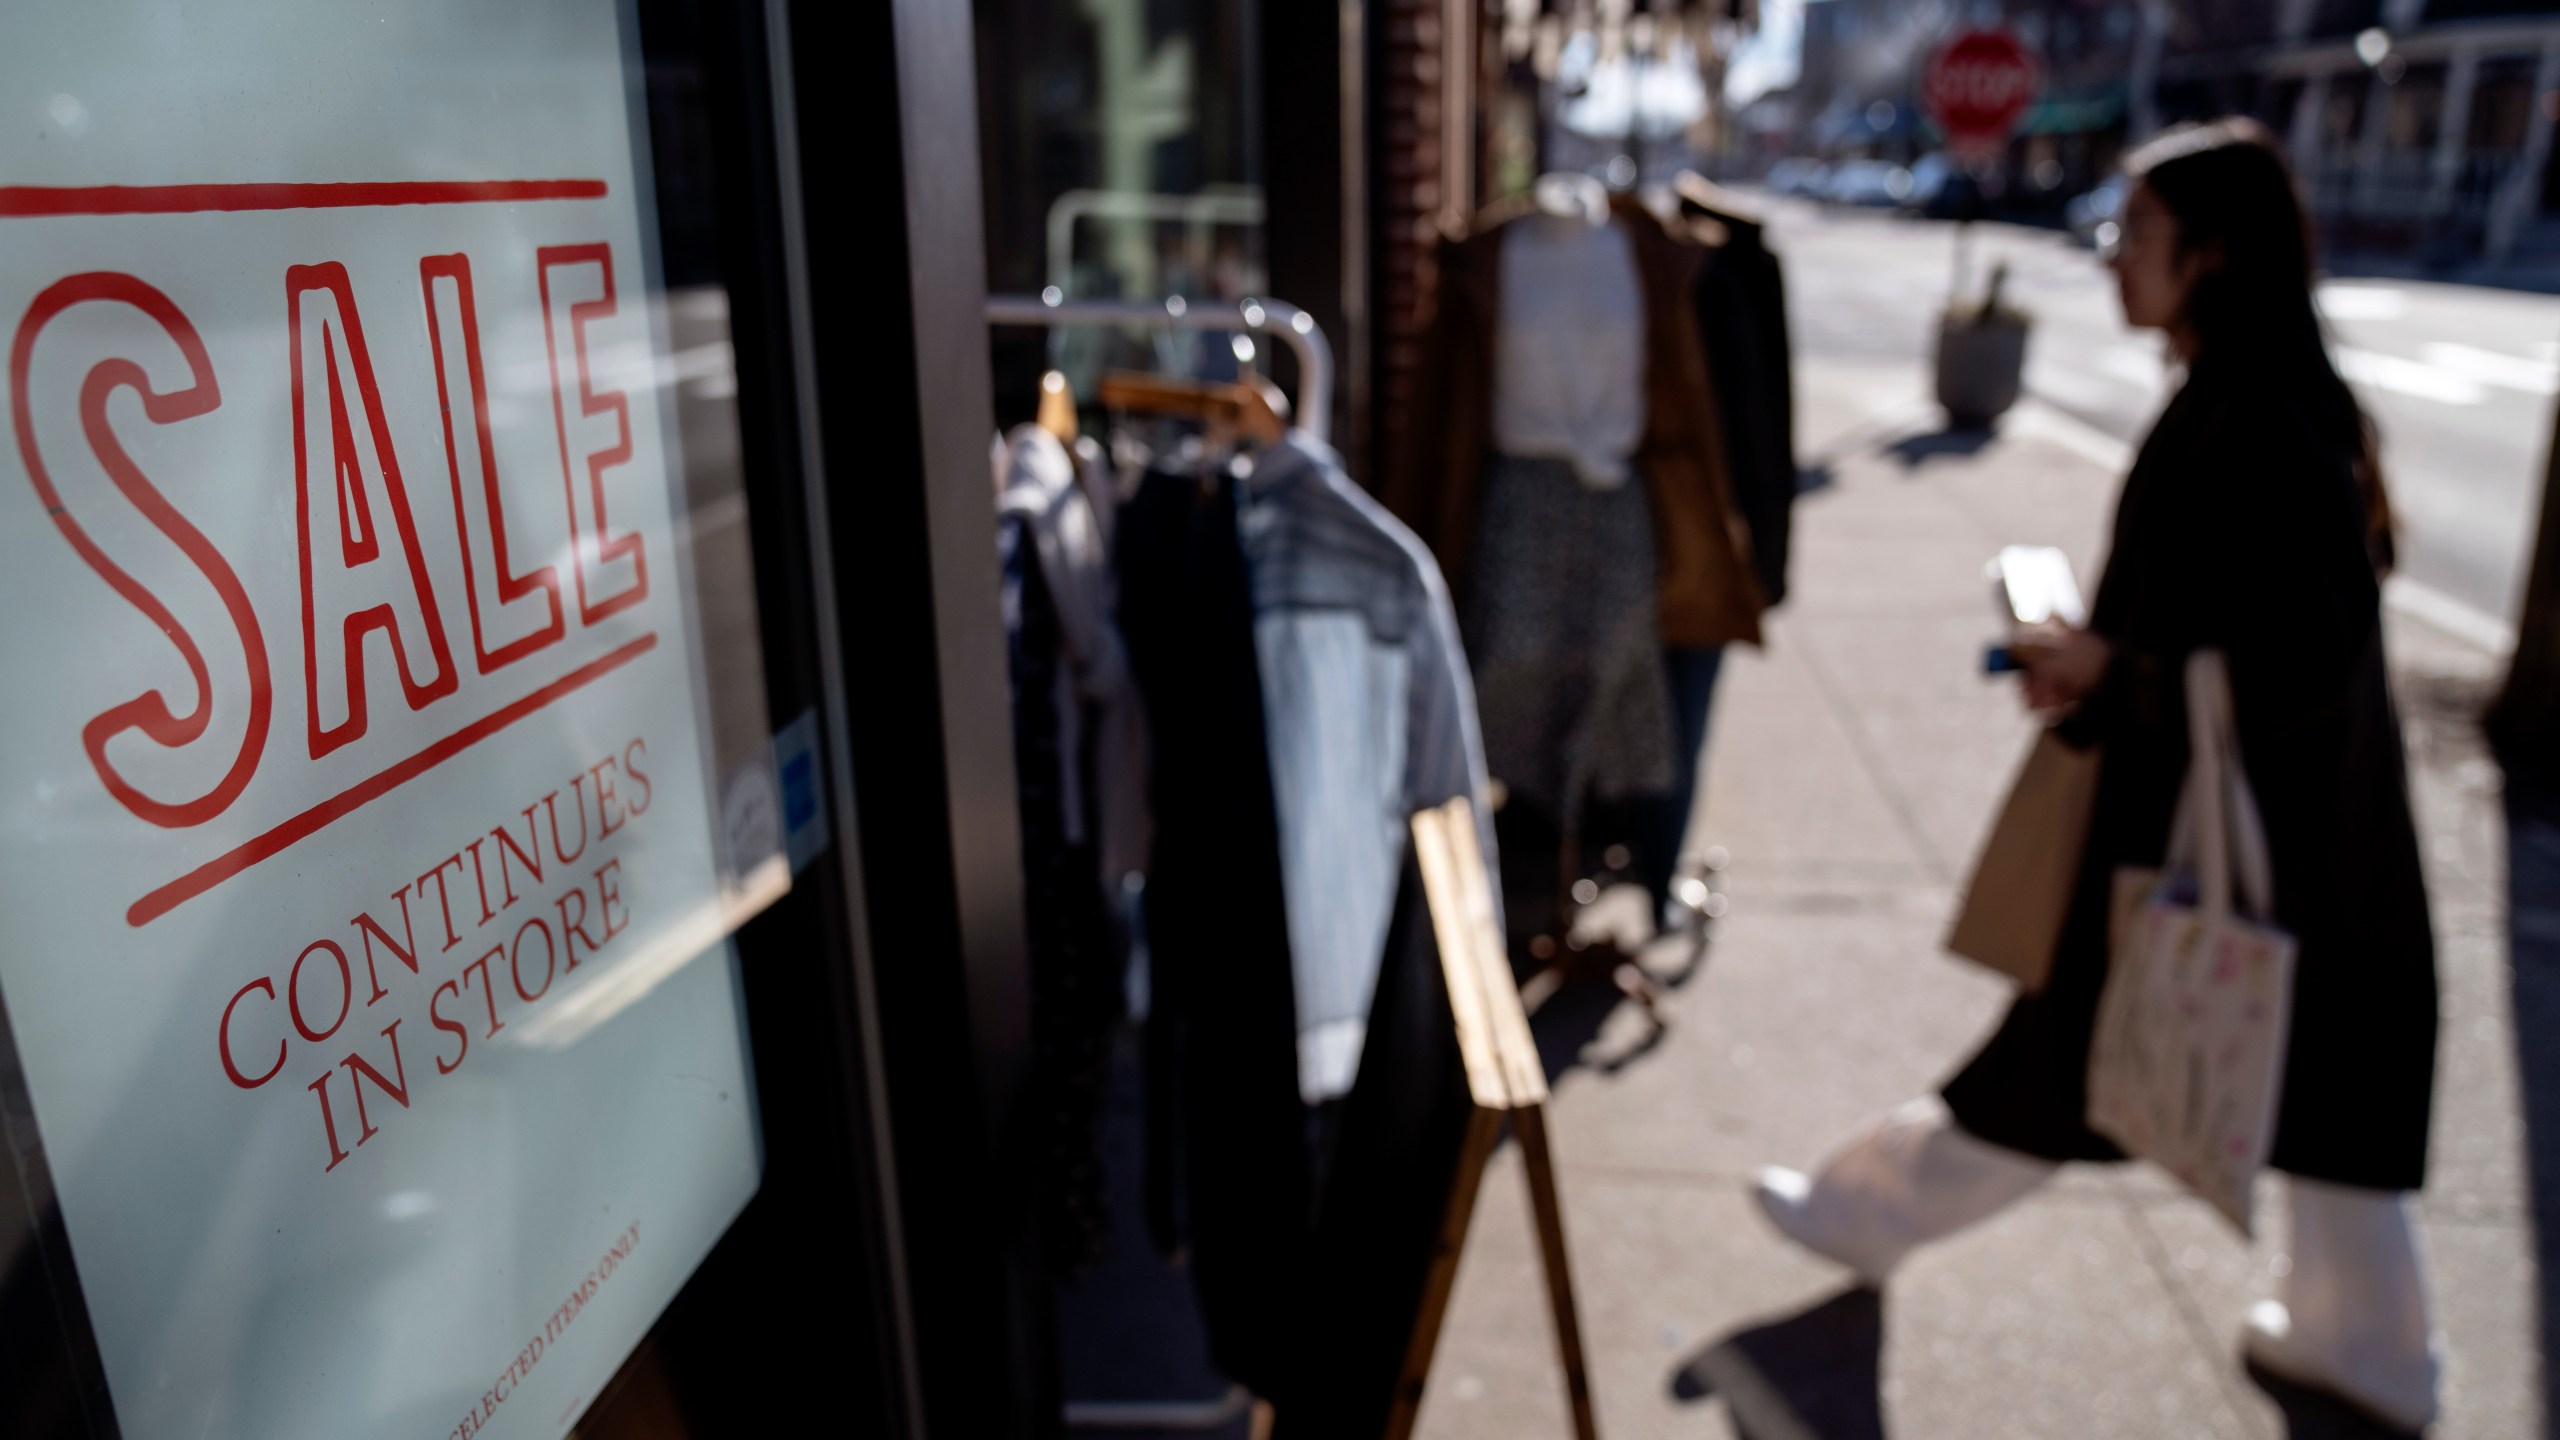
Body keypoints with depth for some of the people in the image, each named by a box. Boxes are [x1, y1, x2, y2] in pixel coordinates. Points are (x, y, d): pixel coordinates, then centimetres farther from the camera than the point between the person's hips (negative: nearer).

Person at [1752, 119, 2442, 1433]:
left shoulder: (2258, 427, -23)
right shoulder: (2254, 397, 7)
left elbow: (2309, 657, -24)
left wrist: (2111, 670, -18)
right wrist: (2098, 666, 3)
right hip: (2298, 821, 9)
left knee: (2068, 1053, 7)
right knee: (2318, 1057, 19)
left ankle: (1869, 1213, 25)